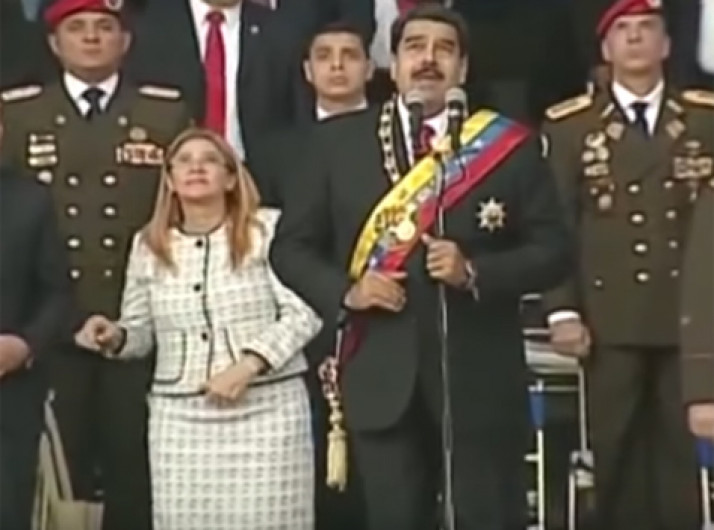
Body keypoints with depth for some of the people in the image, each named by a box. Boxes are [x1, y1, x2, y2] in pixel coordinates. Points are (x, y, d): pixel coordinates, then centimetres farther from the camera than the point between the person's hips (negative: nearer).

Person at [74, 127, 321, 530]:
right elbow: (141, 332, 16)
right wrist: (115, 336, -7)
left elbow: (303, 312, -6)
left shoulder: (268, 228, -2)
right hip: (180, 414, 3)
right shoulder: (148, 244, 10)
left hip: (266, 407, -3)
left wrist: (247, 364, -16)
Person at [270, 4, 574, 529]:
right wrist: (345, 291, -11)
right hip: (381, 381, 2)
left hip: (480, 381, -1)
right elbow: (291, 246, 8)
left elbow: (554, 249, 0)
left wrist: (474, 271, -17)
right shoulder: (338, 141, 5)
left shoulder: (510, 145, 1)